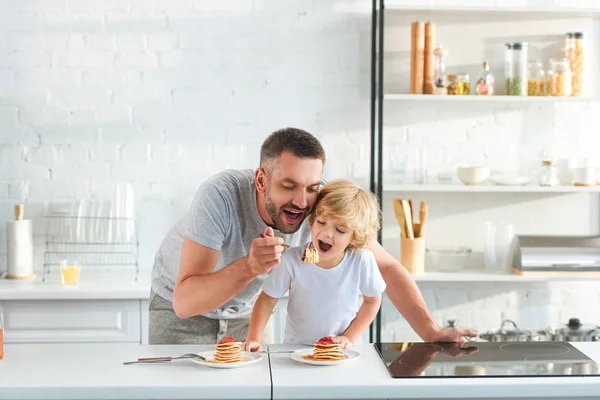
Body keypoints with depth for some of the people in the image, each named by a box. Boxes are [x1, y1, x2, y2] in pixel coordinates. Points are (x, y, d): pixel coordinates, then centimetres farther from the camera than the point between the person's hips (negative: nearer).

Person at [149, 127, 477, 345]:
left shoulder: (321, 207, -27)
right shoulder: (220, 196, -38)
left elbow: (387, 268, -19)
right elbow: (184, 302, -42)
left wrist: (431, 333, -31)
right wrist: (249, 267, -58)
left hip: (244, 311, 3)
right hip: (179, 311, -3)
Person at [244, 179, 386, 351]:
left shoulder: (362, 261, -14)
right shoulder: (292, 260, -15)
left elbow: (372, 301, 3)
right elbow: (267, 299, -4)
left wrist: (349, 338, -3)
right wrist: (254, 338, -14)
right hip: (296, 348, -2)